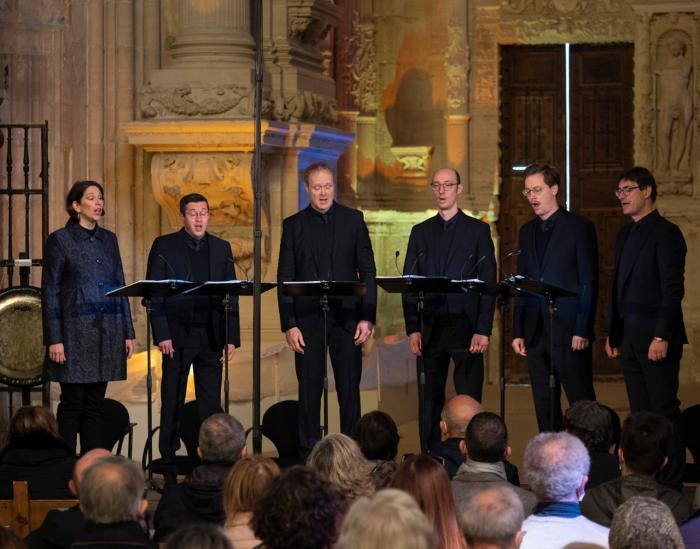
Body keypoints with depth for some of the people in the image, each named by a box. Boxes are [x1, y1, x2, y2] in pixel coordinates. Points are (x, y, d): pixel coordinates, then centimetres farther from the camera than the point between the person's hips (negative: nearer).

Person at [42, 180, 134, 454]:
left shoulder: (108, 239, 12)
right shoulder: (59, 240, -4)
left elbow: (120, 286, 14)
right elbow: (49, 291, -6)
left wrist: (128, 332, 9)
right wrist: (53, 339, -12)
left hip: (107, 333, 5)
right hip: (75, 333, -5)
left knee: (95, 403, 7)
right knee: (72, 403, -3)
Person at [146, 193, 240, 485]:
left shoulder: (221, 248, 10)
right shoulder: (164, 246, 1)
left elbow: (231, 296, 8)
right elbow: (154, 294, -2)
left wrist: (232, 338, 1)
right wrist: (161, 335, -11)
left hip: (211, 337, 2)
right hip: (177, 335, -2)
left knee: (211, 402, 3)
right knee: (172, 403, 3)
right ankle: (168, 464, 8)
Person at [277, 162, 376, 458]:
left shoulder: (353, 220, 6)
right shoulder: (293, 225, 6)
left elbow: (367, 272, 4)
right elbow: (284, 279, 4)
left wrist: (367, 317, -4)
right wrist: (289, 325, -4)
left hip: (346, 318, 0)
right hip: (308, 320, 0)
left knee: (349, 390, 1)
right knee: (309, 391, 2)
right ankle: (309, 454, 7)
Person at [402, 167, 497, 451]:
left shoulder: (478, 230, 6)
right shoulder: (420, 232, 14)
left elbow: (488, 283, 1)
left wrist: (483, 330, -8)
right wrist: (412, 329, 0)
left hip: (466, 326, -3)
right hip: (430, 328, 3)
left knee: (469, 401, -5)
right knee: (430, 400, 4)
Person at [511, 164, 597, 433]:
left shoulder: (580, 227, -2)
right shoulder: (527, 231, 15)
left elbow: (589, 282, -6)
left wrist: (582, 330, -13)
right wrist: (518, 332, 9)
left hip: (568, 330, -6)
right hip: (536, 331, 6)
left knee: (581, 401, -4)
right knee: (544, 403, 7)